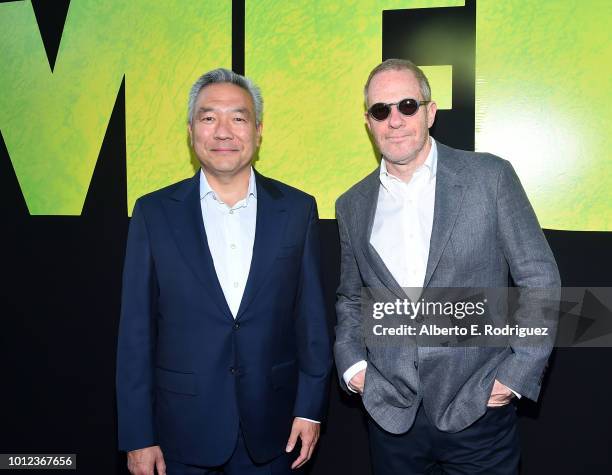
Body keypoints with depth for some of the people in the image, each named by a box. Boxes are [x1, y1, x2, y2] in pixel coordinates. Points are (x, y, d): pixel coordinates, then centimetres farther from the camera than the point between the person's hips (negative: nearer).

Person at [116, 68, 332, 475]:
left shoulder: (297, 209, -3)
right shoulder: (154, 212, -5)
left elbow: (311, 316, 1)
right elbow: (136, 331, -4)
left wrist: (311, 407, 0)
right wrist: (138, 435, -3)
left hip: (270, 426, 1)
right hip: (183, 429, 0)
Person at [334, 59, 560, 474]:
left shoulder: (491, 177, -5)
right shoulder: (352, 205, 5)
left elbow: (541, 281, -3)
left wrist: (518, 375, -8)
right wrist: (352, 362, 1)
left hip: (478, 408, -2)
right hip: (390, 412, 3)